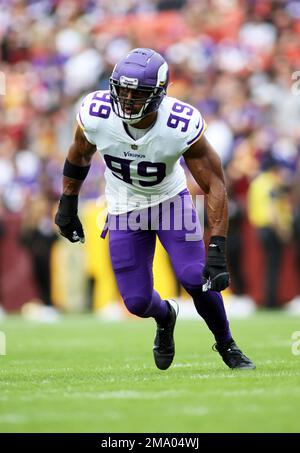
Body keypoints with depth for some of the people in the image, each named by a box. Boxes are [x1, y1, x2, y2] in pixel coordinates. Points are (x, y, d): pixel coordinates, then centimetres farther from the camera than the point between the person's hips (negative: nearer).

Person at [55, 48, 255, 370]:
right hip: (125, 208, 2)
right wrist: (67, 206, 7)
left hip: (170, 200, -2)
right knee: (137, 302, -2)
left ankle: (226, 346, 11)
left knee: (195, 278, -18)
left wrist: (217, 250, -33)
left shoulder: (182, 126, -32)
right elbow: (80, 155, -2)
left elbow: (214, 186, -26)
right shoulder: (96, 114, -26)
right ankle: (165, 317, 38)